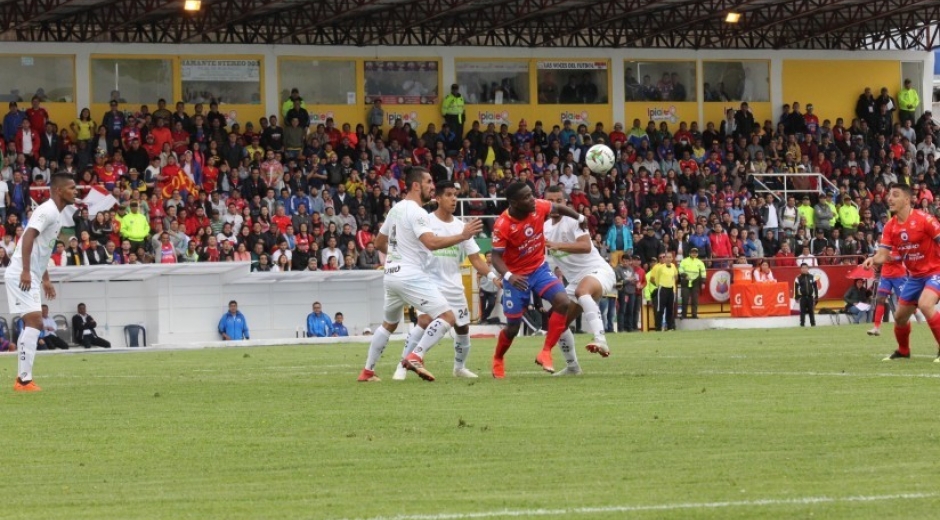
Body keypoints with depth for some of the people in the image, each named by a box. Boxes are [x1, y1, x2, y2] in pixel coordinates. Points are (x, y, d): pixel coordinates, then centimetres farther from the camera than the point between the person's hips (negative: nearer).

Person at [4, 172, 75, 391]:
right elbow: (28, 237, -26)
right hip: (22, 275, -11)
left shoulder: (55, 213, 18)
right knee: (34, 321, -16)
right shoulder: (48, 211, -13)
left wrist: (45, 279, 29)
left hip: (30, 277, 11)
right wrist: (26, 271, -32)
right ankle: (24, 379, -17)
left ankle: (23, 378, 17)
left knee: (34, 325, 12)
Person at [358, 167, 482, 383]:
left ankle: (367, 371, 29)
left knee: (389, 324, 27)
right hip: (411, 276, -9)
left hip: (392, 275, 9)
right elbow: (431, 243, -28)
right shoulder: (416, 212, -14)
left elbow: (379, 243, 24)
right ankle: (415, 357, -21)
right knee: (447, 317, -12)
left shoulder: (396, 209, 14)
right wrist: (463, 236, -26)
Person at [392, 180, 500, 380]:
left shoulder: (460, 227, 5)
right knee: (424, 321, -23)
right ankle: (403, 366, -16)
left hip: (454, 286, 5)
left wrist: (492, 276, -9)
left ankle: (459, 367, 33)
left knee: (463, 328, 10)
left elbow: (475, 258, 4)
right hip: (430, 282, -5)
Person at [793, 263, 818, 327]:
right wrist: (796, 297, -8)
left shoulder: (812, 277, 5)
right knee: (802, 312, -4)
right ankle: (802, 324, -1)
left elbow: (815, 287, 8)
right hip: (802, 297, -2)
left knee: (811, 311, 6)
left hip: (810, 297, 2)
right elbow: (796, 288, -1)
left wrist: (816, 297, 5)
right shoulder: (798, 278, -2)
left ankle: (813, 324, 13)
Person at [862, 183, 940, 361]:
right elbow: (883, 255, -4)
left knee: (925, 304, -32)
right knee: (900, 316, 12)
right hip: (914, 275, 7)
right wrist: (873, 260, -27)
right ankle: (903, 351, 39)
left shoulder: (923, 219, -19)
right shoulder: (890, 226, -1)